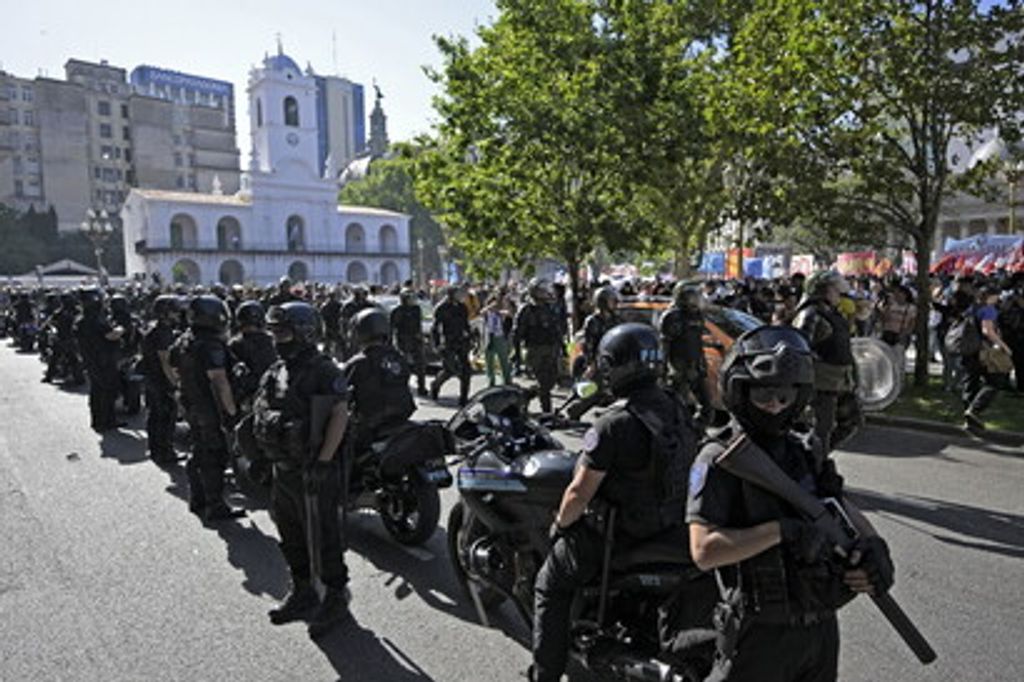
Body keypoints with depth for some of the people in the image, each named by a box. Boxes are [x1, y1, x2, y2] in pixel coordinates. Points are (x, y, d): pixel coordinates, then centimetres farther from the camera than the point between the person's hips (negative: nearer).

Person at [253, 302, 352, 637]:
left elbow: (340, 415, -21)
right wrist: (271, 457, 15)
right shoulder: (276, 371, 9)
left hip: (313, 472, -8)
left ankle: (336, 596, 19)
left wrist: (322, 462, -24)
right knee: (291, 537, 19)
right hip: (283, 470, 9)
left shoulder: (324, 371, -16)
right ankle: (302, 592, 36)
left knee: (323, 538, 3)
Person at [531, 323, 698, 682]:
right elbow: (680, 471, 8)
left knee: (550, 587, 12)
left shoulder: (614, 426, -28)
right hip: (671, 530, 7)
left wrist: (560, 523, -4)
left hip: (619, 537, -7)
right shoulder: (679, 410, -4)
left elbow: (580, 493, -23)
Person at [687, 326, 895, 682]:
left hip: (822, 626, 7)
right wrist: (783, 530, -27)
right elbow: (704, 551, -25)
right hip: (762, 633, -6)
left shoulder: (807, 450, 3)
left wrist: (873, 545, -5)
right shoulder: (719, 460, -18)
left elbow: (843, 508, 15)